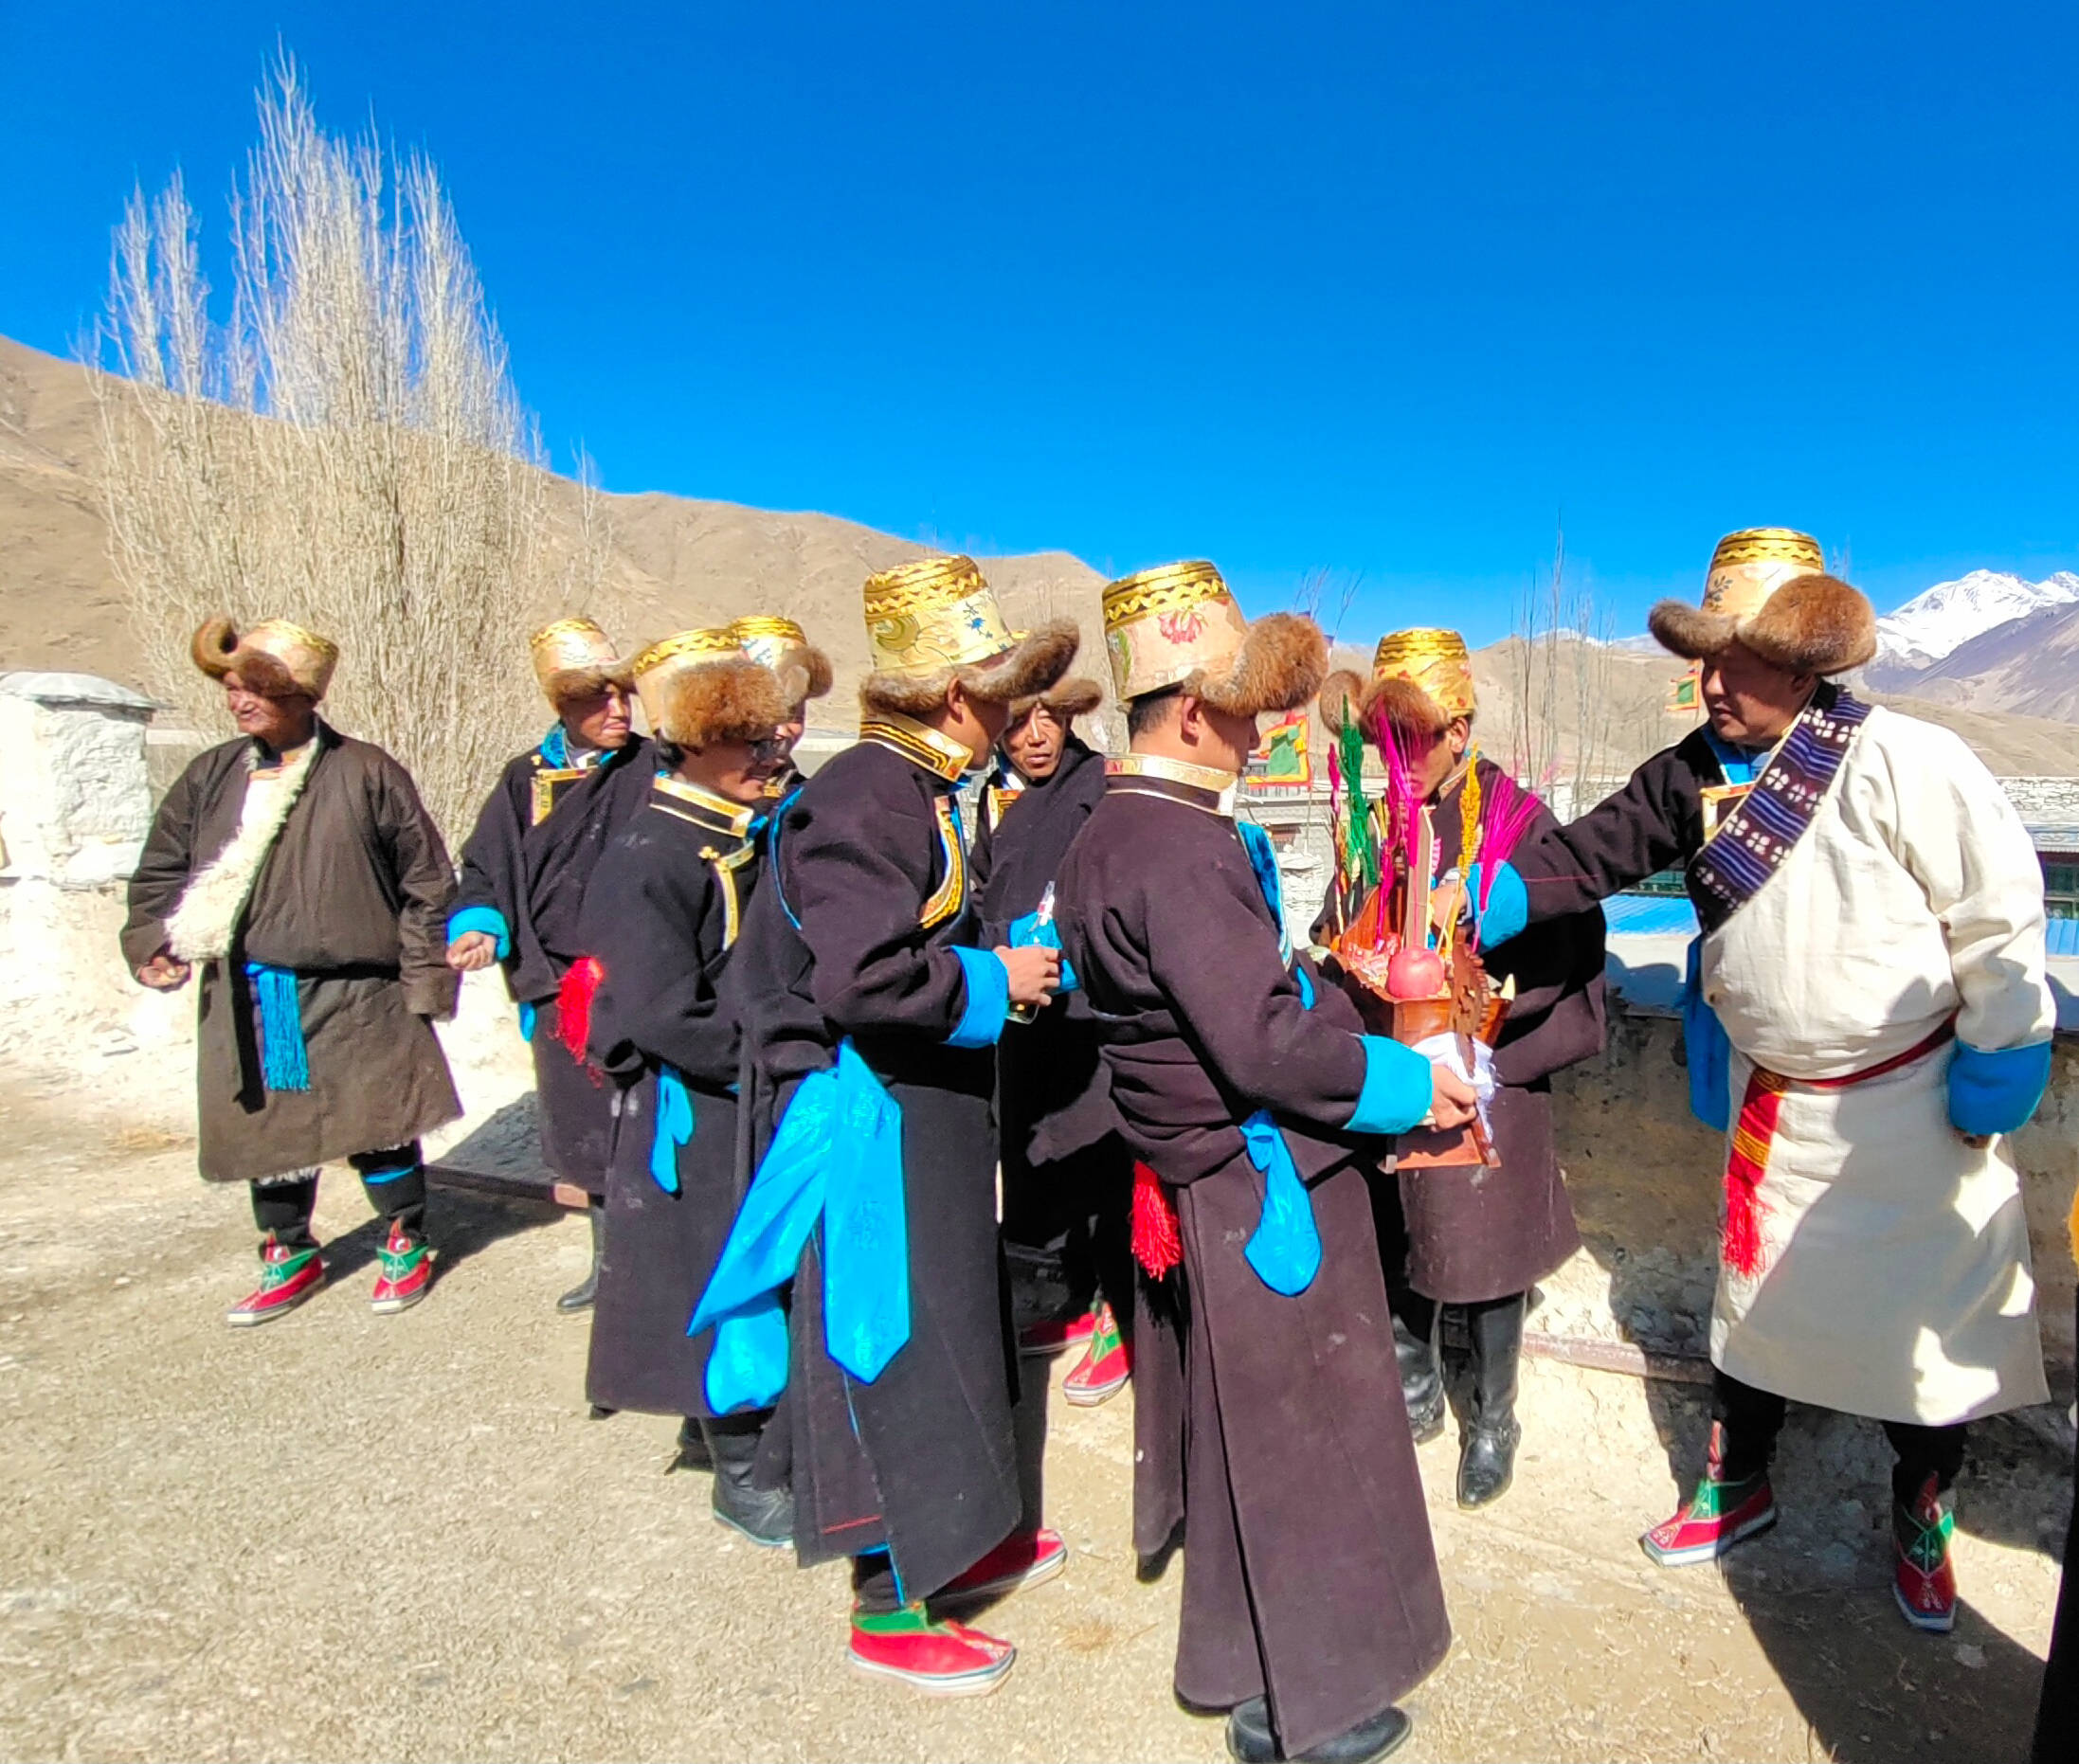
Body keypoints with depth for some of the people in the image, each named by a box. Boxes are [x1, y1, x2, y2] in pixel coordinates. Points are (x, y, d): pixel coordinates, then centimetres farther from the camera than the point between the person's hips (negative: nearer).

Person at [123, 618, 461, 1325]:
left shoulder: (366, 773, -6)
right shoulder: (210, 778, 7)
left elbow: (427, 881, -4)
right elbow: (160, 872, 15)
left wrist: (424, 978, -6)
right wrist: (153, 942, -3)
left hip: (356, 999, -4)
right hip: (249, 1004, 4)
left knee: (379, 1129, 6)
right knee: (266, 1131, 15)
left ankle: (405, 1246, 28)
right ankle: (290, 1256, 36)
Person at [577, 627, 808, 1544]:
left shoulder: (758, 839, 7)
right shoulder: (646, 862, -18)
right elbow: (663, 1018, -23)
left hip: (766, 1099, 8)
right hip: (695, 1111, -8)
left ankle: (725, 1416, 39)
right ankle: (739, 1470, 22)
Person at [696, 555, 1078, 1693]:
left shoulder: (918, 791, 8)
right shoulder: (863, 800, -22)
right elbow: (859, 974, -30)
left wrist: (1007, 964, 5)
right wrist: (994, 981, -18)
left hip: (923, 1113, 10)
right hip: (866, 1123, -10)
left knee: (945, 1330, 21)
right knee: (886, 1345, 3)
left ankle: (956, 1542, 41)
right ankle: (887, 1607, 23)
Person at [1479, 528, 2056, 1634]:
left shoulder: (1903, 762, -21)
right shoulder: (1696, 774, -5)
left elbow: (2001, 916, -16)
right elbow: (1590, 854, -5)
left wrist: (1997, 1072, -14)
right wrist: (1484, 899, -21)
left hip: (1913, 1101, -4)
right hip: (1772, 1101, 4)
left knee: (1930, 1323, 11)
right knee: (1754, 1295, 17)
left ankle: (1922, 1525, 36)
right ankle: (1736, 1488, 38)